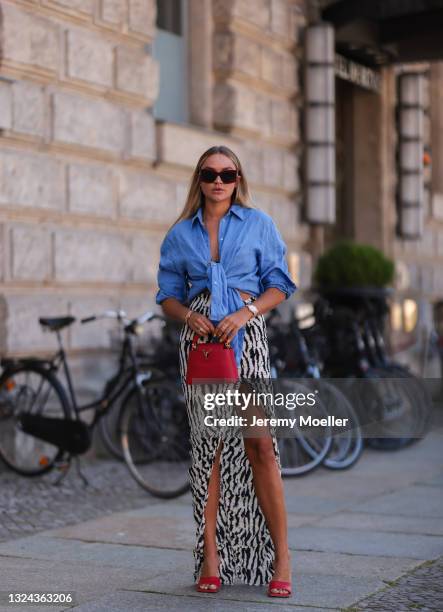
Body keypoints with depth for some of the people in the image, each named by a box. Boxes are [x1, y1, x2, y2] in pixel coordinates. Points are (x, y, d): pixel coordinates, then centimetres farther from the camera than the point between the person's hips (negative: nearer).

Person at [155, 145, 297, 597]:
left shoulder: (259, 224, 9)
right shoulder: (180, 234, 13)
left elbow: (279, 285, 6)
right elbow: (168, 295, 14)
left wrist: (245, 313, -11)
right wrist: (188, 315, -8)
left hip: (246, 335, -2)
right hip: (200, 338, 2)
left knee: (259, 442, -10)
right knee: (207, 443, -1)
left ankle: (280, 556, -4)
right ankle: (210, 554, 3)